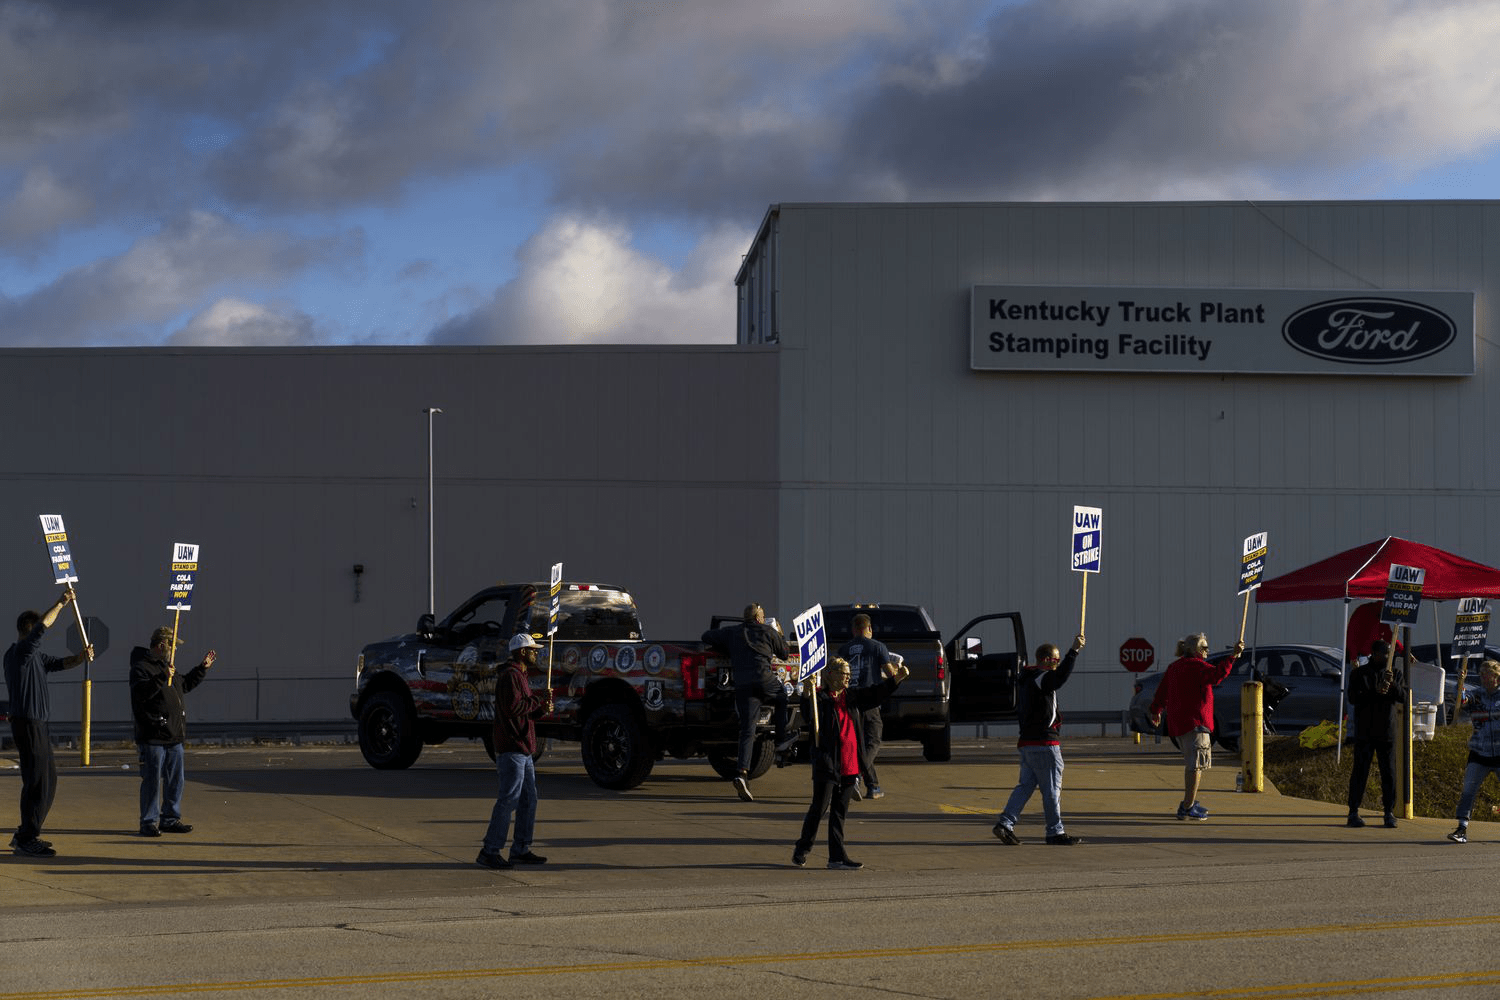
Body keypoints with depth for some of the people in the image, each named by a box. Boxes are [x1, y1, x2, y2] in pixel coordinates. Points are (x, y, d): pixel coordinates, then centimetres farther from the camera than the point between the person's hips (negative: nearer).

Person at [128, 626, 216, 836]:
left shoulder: (168, 666, 18)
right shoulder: (141, 667, -11)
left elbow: (185, 684, 34)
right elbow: (141, 693, -27)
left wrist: (203, 668, 31)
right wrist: (162, 678, -34)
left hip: (174, 737, 9)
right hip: (152, 739, -9)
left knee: (176, 779, 11)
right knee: (152, 780, -5)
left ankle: (171, 819, 20)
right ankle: (148, 823, 1)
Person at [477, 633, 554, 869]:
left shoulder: (521, 676, 22)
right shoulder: (510, 675, -11)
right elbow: (513, 707, -24)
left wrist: (542, 709, 8)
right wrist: (538, 700, -11)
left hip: (524, 749, 11)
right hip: (512, 749, -11)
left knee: (528, 799, 11)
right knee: (509, 799, -12)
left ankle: (521, 850, 17)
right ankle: (489, 852, -11)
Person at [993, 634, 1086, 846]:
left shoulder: (1027, 679, 17)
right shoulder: (1040, 679, -15)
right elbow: (1060, 677, -33)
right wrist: (1073, 651, -35)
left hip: (1027, 741, 10)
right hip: (1043, 742, -10)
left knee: (1026, 785, 10)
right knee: (1052, 787, -2)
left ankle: (1005, 823, 1)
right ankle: (1055, 832, 3)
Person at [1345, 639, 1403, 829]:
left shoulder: (1392, 673, 13)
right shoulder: (1359, 673, 3)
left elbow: (1403, 698, 3)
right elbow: (1353, 698, -8)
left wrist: (1393, 685, -16)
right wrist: (1374, 692, -21)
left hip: (1387, 732, 3)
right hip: (1364, 732, -3)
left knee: (1389, 772, 1)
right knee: (1360, 771, -3)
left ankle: (1389, 813, 6)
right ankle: (1353, 812, 0)